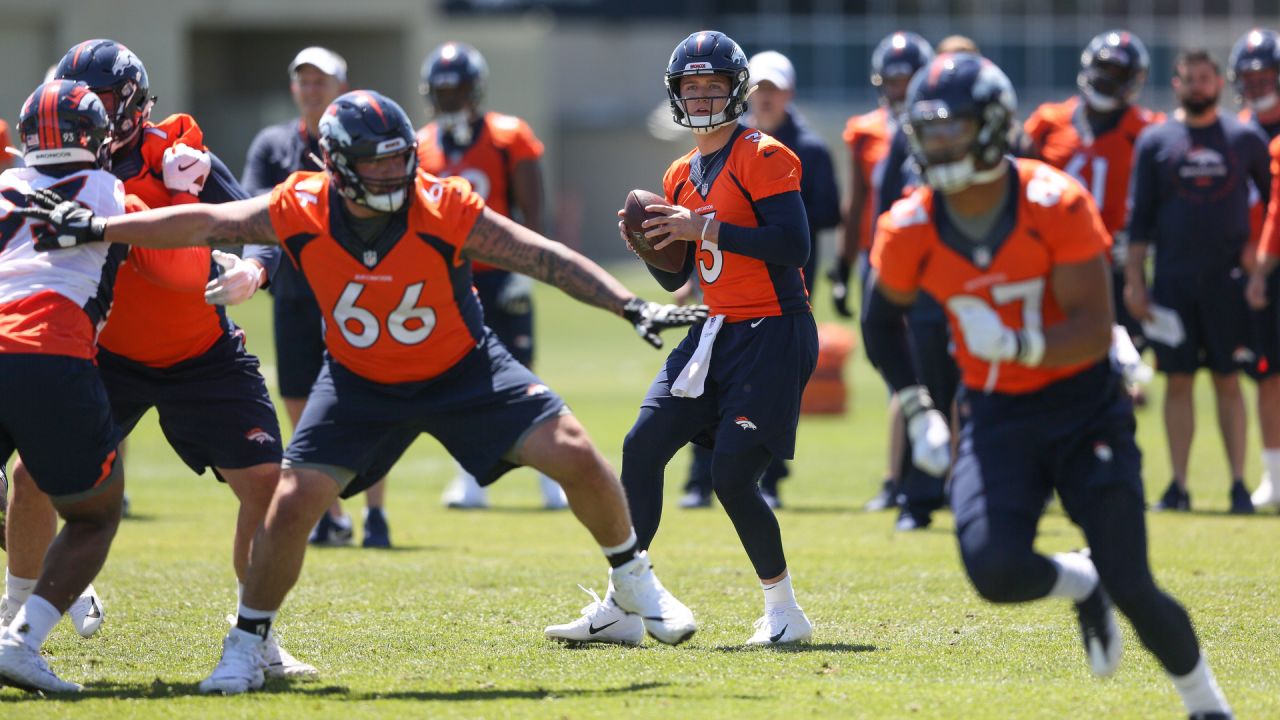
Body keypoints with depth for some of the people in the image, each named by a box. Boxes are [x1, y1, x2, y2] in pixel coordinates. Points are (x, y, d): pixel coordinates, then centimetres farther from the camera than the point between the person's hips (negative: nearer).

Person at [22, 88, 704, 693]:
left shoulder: (444, 210, -26)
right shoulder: (300, 213, -21)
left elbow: (547, 259, -22)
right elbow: (203, 225, -11)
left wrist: (634, 308, -28)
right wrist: (94, 230, -13)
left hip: (463, 368, -1)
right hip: (360, 382, 1)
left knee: (575, 457, -13)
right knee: (291, 505, -11)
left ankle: (633, 579, 13)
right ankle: (246, 647, 10)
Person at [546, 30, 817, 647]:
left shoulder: (762, 158, -9)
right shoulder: (682, 176, 15)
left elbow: (794, 245, -21)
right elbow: (673, 278, 19)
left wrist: (704, 228, -21)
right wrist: (649, 244, -2)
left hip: (773, 335, -8)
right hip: (716, 335, 8)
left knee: (733, 476, -12)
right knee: (642, 447, -3)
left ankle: (784, 612, 6)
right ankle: (620, 608, 1)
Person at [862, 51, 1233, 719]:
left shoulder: (1056, 205, -18)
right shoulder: (909, 231, -9)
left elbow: (1095, 332, -20)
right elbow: (882, 320, 12)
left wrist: (1018, 345, -37)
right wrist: (917, 412, 7)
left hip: (1085, 407, -2)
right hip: (996, 415, 2)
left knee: (1131, 587, -5)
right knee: (995, 569, -22)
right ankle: (1080, 585, 14)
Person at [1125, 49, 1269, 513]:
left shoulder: (1245, 139, 5)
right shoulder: (1155, 141, 4)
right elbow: (1140, 217, 4)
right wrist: (1133, 279, -1)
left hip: (1227, 278, 0)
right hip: (1173, 279, 0)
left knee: (1228, 381, 1)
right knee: (1178, 381, 3)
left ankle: (1239, 484, 4)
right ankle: (1178, 486, 7)